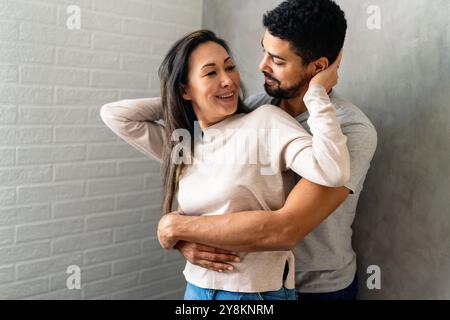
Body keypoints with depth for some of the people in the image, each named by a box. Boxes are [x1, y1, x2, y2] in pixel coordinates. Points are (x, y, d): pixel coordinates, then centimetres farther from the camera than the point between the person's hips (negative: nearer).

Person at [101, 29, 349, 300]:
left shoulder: (266, 121, -13)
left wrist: (317, 91, -20)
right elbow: (113, 114, 5)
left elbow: (333, 170, -25)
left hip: (260, 290, -4)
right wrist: (172, 103, 4)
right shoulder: (179, 144, 4)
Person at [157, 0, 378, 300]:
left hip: (320, 288, -4)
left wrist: (176, 226, -27)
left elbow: (284, 230, -35)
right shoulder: (255, 107, -10)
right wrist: (184, 238, -22)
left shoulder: (352, 131, -26)